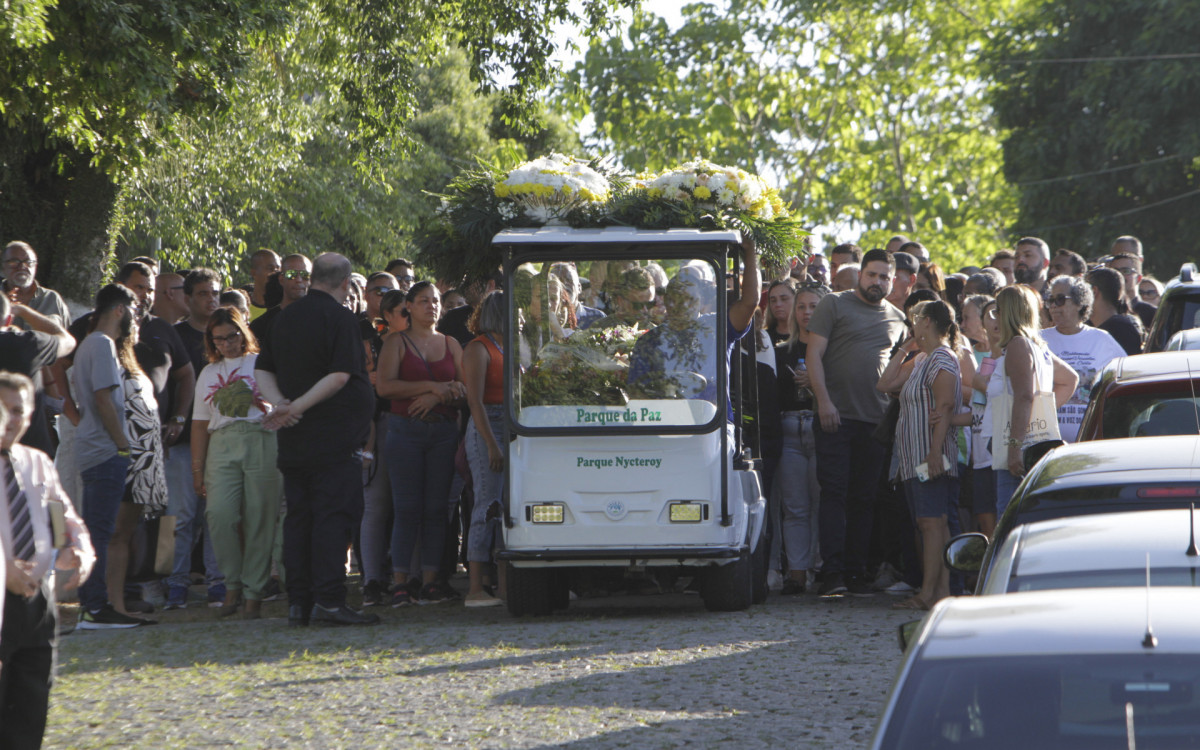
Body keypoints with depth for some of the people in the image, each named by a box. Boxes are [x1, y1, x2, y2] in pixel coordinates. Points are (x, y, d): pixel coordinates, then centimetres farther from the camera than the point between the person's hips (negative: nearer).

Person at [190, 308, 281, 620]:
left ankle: (254, 594, 0)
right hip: (221, 445, 2)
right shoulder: (209, 373, 22)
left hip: (262, 440, -2)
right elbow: (200, 422, 22)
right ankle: (233, 583, -2)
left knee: (259, 520, -7)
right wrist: (197, 469, 17)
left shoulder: (262, 364, 13)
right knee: (219, 513, -17)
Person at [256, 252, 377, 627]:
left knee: (298, 518, 9)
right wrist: (297, 408, -16)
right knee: (334, 516, -8)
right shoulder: (340, 318, -9)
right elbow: (340, 375, -18)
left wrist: (280, 404, -3)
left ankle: (298, 603, 8)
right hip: (335, 438, -7)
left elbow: (262, 371, 13)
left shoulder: (285, 316, 14)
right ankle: (329, 600, -14)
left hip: (294, 441, 7)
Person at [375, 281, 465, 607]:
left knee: (437, 506, 0)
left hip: (443, 430, 3)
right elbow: (384, 385, -9)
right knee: (407, 507, -7)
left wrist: (438, 396, -9)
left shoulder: (450, 345, 16)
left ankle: (430, 578, 3)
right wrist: (431, 386, -13)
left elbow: (465, 389, 10)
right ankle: (400, 581, -5)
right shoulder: (396, 343, 4)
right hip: (406, 430, -3)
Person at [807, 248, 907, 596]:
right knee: (834, 493, -8)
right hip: (837, 416, -4)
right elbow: (815, 354, -4)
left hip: (876, 420, 4)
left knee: (864, 498, 6)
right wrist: (823, 400, -13)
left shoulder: (897, 318, 15)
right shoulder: (835, 305, 2)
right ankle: (833, 572, -13)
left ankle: (856, 571, 9)